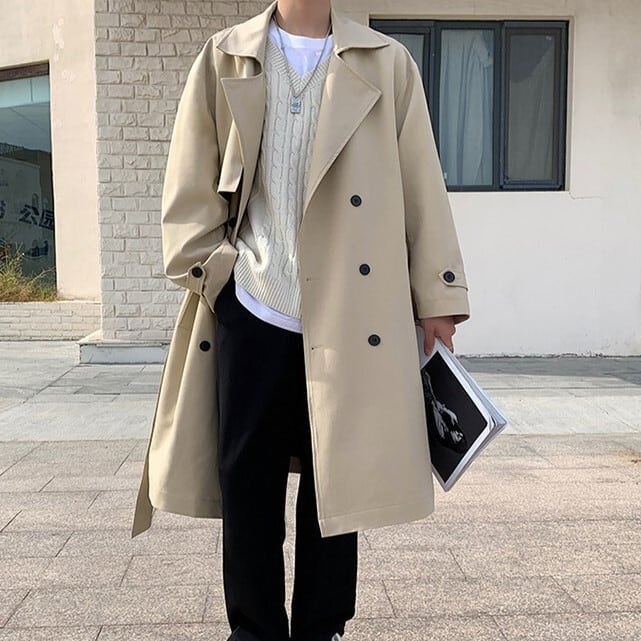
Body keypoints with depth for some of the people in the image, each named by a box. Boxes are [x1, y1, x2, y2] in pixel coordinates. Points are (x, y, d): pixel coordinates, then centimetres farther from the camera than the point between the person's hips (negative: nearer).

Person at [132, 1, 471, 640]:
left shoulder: (388, 64, 7)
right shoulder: (224, 59, 10)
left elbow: (422, 188, 4)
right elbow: (190, 183, 7)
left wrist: (437, 298, 1)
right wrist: (204, 272, -3)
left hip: (349, 318, 0)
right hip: (250, 313, 1)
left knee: (336, 484, 8)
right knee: (247, 484, 8)